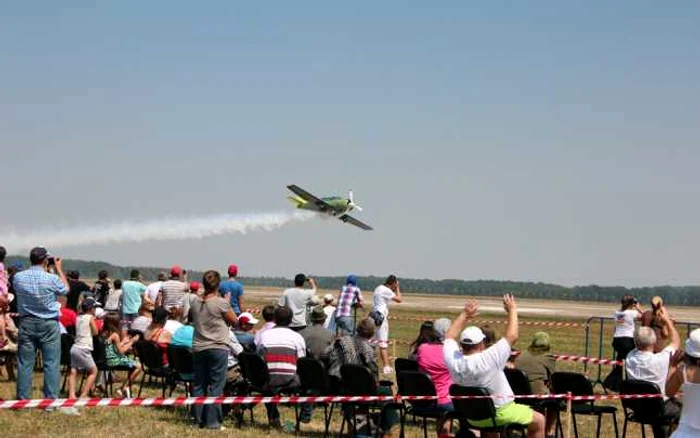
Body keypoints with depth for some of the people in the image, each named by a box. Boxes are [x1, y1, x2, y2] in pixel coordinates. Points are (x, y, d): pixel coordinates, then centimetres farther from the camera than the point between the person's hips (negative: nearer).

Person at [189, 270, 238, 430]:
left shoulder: (195, 303, 2)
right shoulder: (221, 303, -13)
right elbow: (234, 321, 0)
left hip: (198, 348, 5)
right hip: (218, 348, -5)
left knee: (199, 385, 12)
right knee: (215, 386, 0)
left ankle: (200, 420, 16)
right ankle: (212, 422, -2)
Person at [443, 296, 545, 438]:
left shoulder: (453, 361, -18)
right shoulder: (489, 359, -31)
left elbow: (450, 337, 3)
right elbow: (512, 336, -21)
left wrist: (464, 315, 6)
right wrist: (512, 310, -8)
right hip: (500, 413, -6)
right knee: (539, 421, 13)